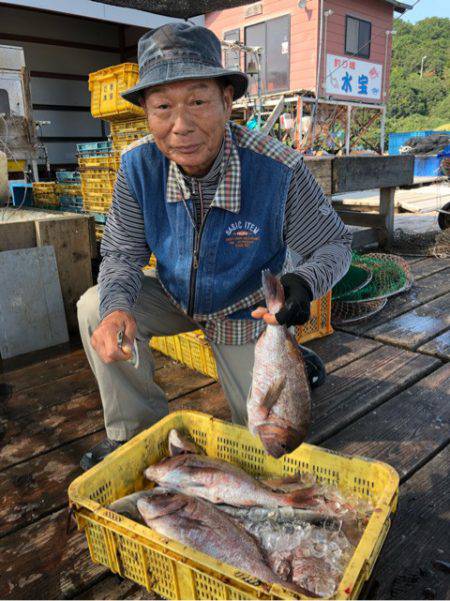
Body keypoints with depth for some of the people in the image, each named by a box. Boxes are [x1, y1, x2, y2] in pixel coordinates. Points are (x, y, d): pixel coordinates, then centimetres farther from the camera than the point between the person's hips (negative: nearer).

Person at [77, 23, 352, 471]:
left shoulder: (279, 171, -31)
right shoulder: (138, 165, -22)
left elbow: (334, 245, -18)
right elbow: (122, 254, -12)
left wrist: (304, 283, -41)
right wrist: (116, 307, -34)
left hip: (246, 312, -2)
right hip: (175, 297, 3)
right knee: (96, 308, -22)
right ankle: (136, 429, 1)